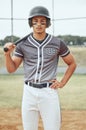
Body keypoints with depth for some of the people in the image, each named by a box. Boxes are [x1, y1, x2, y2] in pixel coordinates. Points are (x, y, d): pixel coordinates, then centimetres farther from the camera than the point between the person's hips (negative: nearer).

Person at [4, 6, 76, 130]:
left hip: (49, 92, -2)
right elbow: (11, 69, 4)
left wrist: (62, 83, 2)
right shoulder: (23, 44, 2)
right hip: (29, 91, 2)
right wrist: (7, 54, -13)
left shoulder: (58, 43, -1)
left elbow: (72, 63, 11)